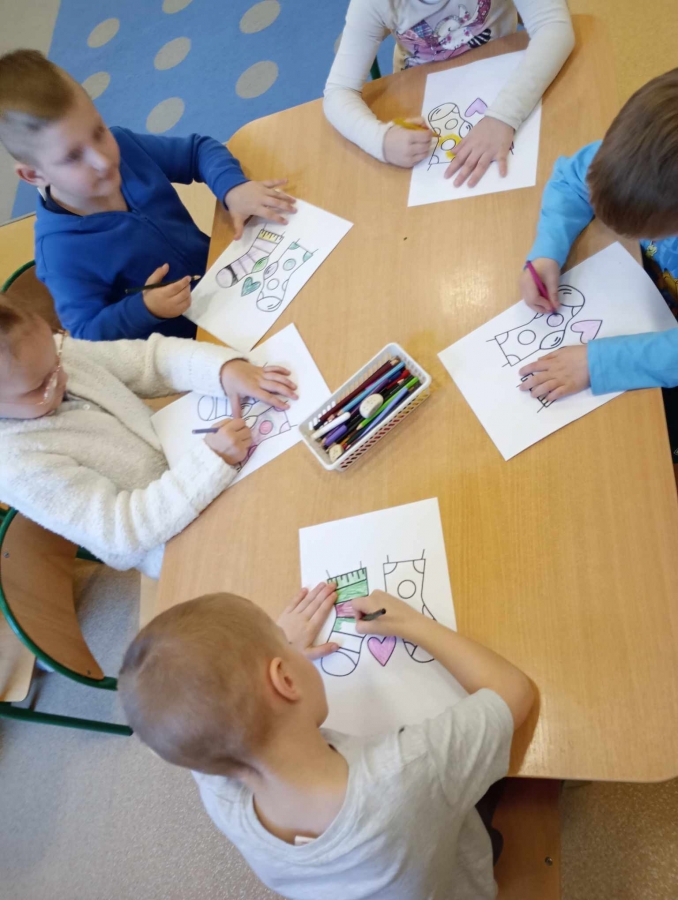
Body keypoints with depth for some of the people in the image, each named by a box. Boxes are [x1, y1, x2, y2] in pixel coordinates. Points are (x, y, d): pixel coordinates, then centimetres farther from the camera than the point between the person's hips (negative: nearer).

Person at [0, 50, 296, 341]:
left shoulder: (125, 145, -12)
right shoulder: (61, 249, -26)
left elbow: (198, 149, 1)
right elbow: (87, 335, -17)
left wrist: (233, 187, -19)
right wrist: (144, 308, -34)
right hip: (183, 346, -8)